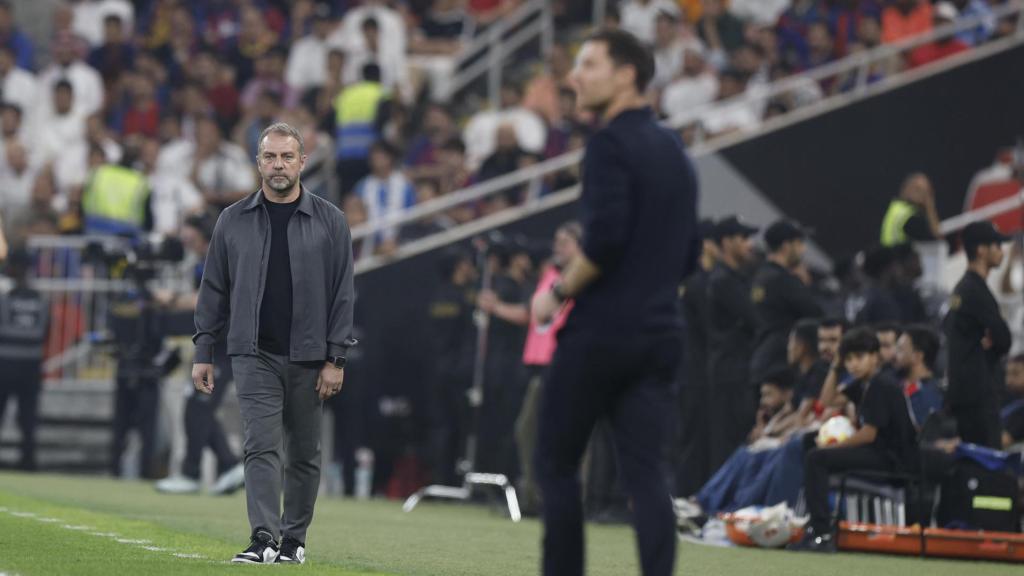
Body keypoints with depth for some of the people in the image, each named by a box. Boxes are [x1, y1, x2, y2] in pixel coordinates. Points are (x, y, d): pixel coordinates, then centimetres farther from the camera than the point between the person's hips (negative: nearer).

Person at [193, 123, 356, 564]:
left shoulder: (329, 221, 2)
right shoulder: (233, 221, 5)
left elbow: (343, 293, 1)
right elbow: (214, 290, 9)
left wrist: (336, 358, -5)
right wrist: (203, 352, 4)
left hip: (308, 358, 0)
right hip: (254, 355, 0)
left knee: (304, 455, 8)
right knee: (261, 447, -12)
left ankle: (294, 540, 20)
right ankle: (264, 539, -18)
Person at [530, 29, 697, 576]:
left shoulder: (610, 144, -11)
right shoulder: (674, 150, 16)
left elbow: (604, 238, -21)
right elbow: (687, 254, 20)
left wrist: (559, 291, -8)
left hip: (600, 329, -7)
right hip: (660, 334, 7)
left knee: (556, 463, 6)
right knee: (645, 473, 0)